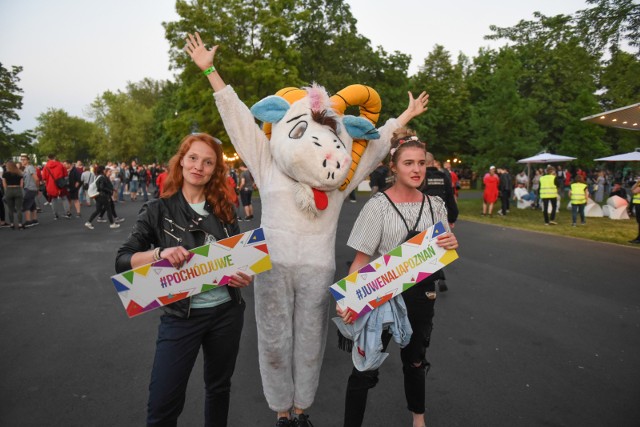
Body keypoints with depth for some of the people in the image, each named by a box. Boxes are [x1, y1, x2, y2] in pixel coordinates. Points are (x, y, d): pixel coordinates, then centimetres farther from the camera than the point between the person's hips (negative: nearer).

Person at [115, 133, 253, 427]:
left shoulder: (224, 210, 2)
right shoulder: (158, 210, -5)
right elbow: (122, 261, -9)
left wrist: (246, 277, -10)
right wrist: (159, 253, -28)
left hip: (227, 312, 3)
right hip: (181, 316, -3)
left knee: (219, 386, 21)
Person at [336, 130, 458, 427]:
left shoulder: (435, 205, 0)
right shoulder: (378, 205, -13)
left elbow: (443, 254, 11)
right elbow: (361, 259, -13)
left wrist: (450, 246, -13)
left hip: (422, 294, 4)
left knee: (415, 362, 24)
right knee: (364, 370, 0)